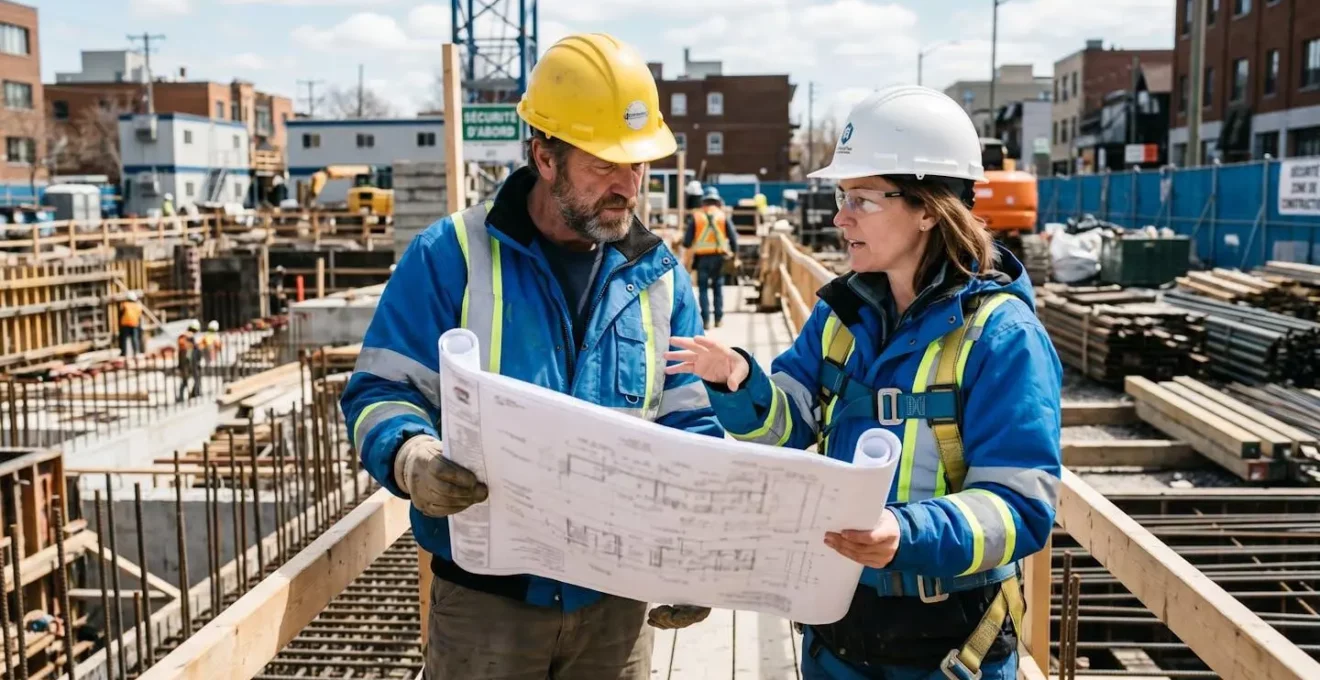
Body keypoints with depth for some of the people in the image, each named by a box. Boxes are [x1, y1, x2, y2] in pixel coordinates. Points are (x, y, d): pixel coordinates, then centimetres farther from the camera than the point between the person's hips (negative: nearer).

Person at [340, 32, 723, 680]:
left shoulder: (659, 277, 3)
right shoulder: (450, 256, -8)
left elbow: (690, 428, 5)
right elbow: (380, 391, -7)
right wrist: (411, 458, -29)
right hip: (484, 596, -2)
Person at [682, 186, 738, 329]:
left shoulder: (695, 217, -2)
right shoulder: (723, 216, 1)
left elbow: (687, 241, -4)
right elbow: (733, 236, -4)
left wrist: (689, 245, 18)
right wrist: (734, 251, 9)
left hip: (702, 257, -1)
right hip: (718, 257, 1)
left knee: (703, 288, 5)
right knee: (718, 287, 13)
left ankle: (705, 320, 0)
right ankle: (719, 318, 14)